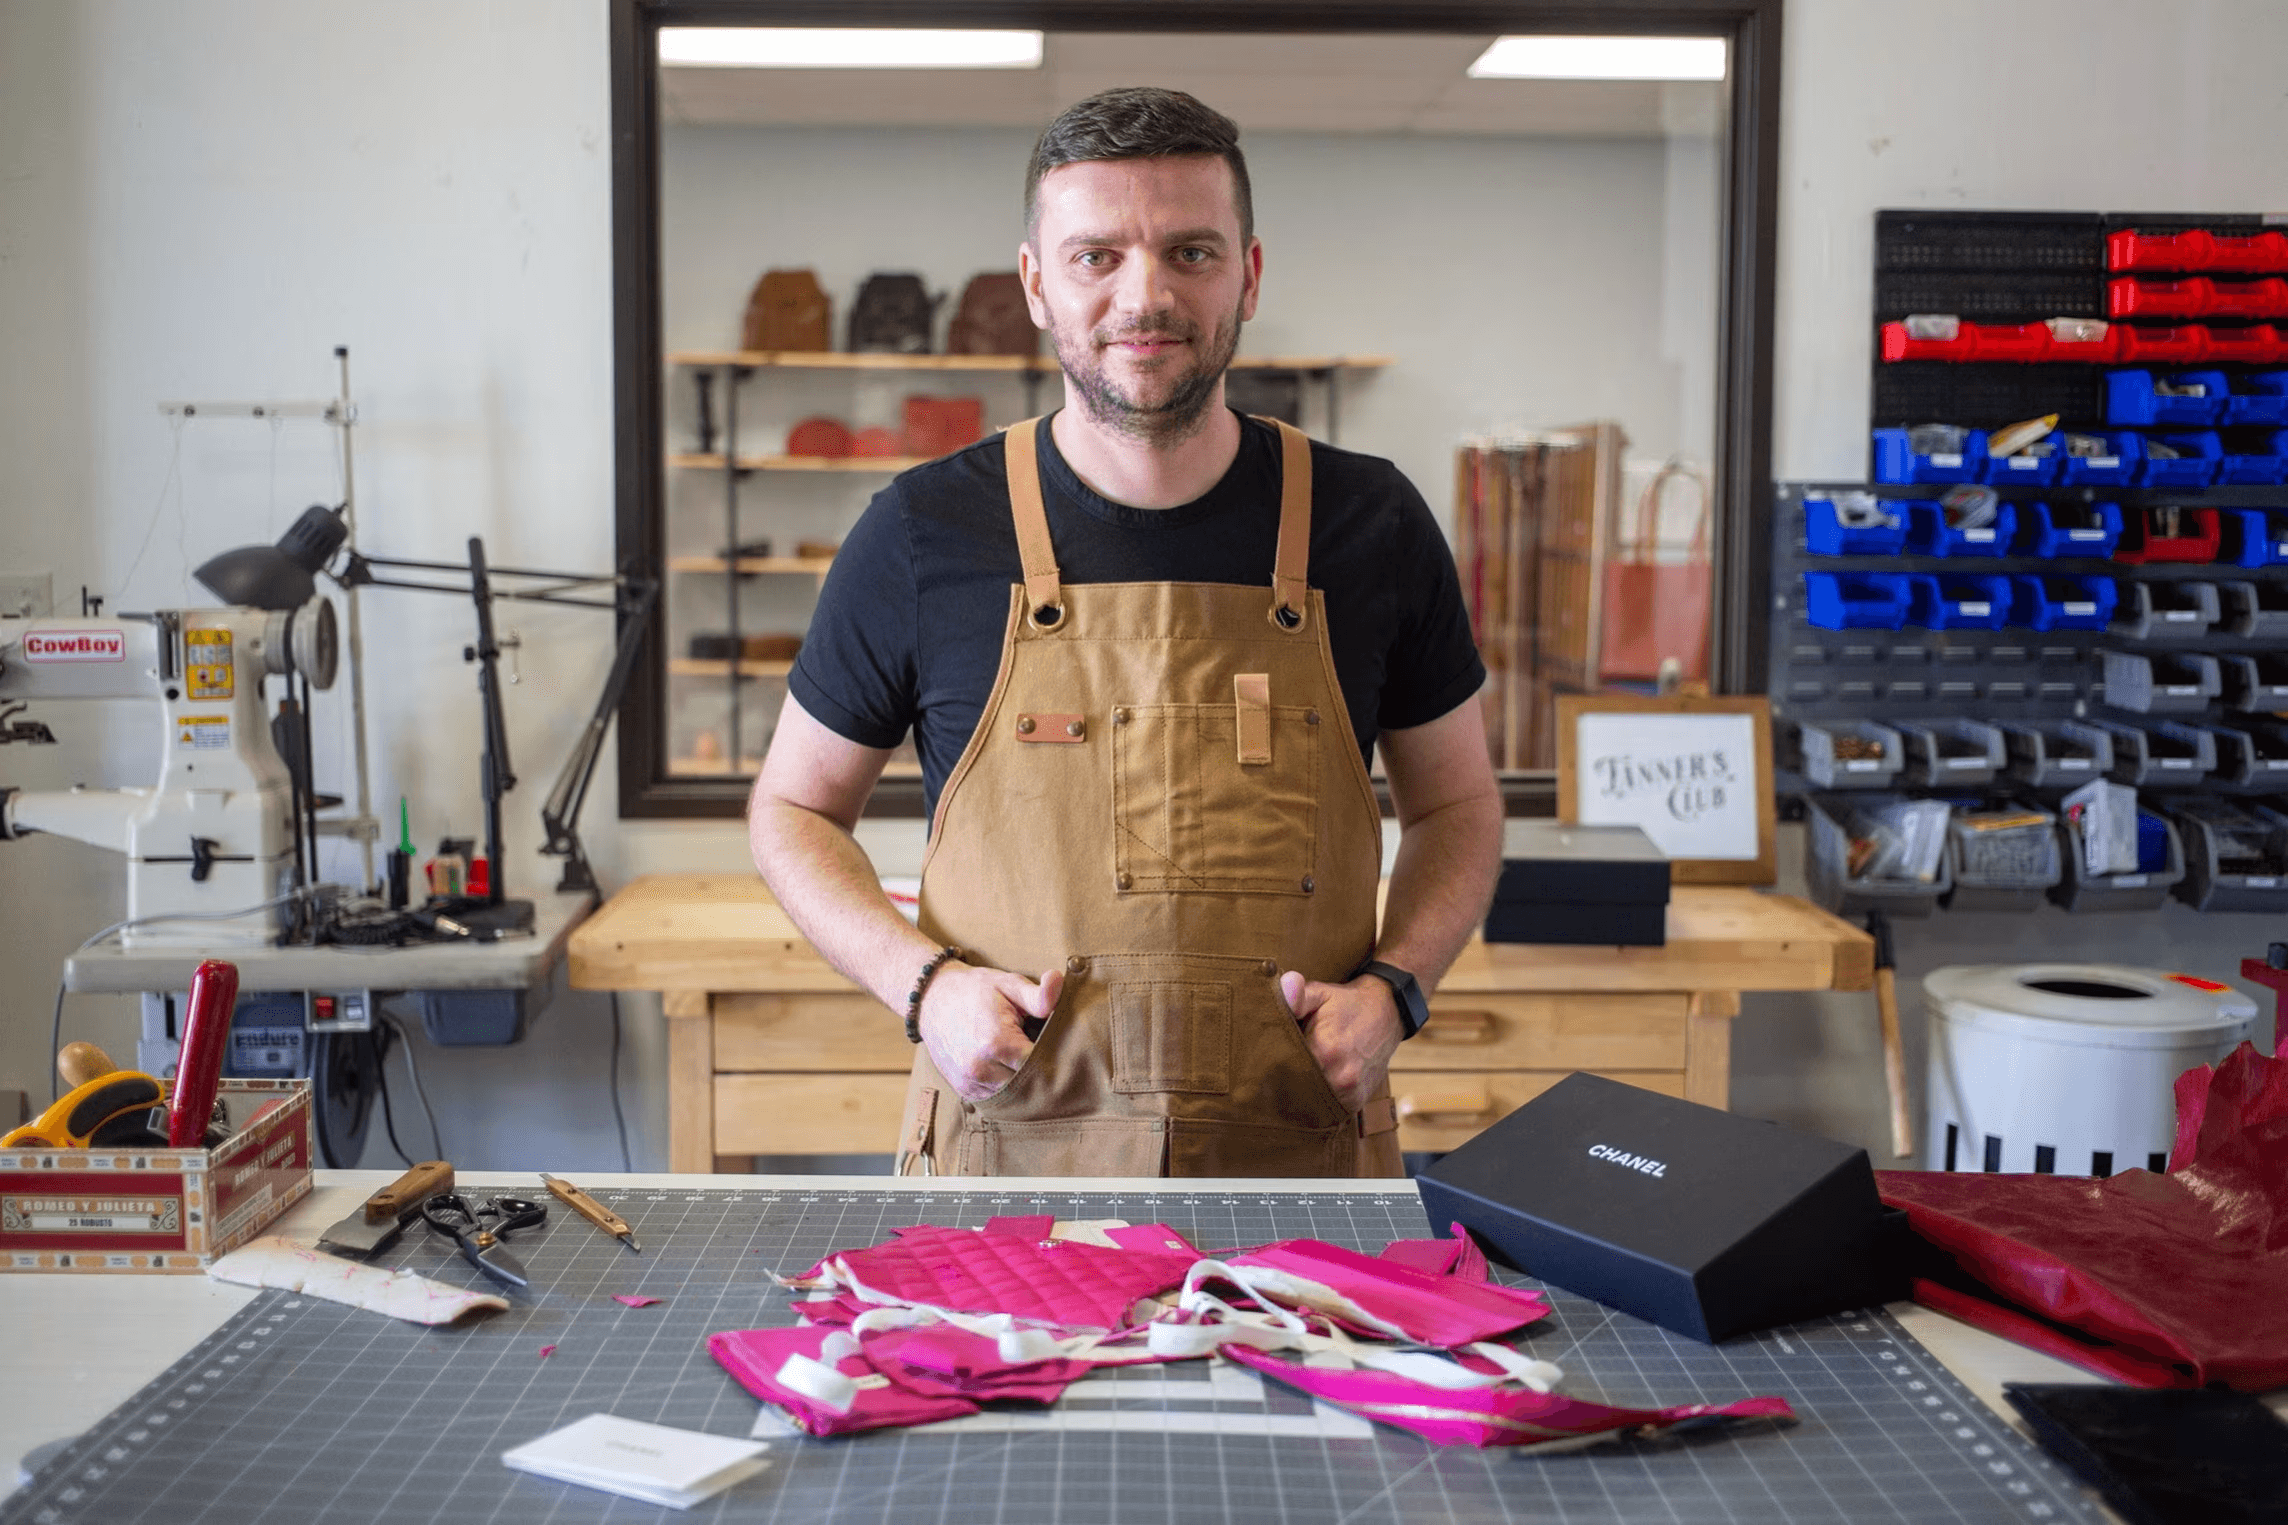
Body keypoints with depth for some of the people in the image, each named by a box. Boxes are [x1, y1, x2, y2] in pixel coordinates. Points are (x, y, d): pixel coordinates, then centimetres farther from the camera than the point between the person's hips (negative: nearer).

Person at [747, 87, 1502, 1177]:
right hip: (1007, 1147, -1)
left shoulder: (1372, 525, -2)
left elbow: (1456, 805, 10)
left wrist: (1393, 987, -7)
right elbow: (793, 809, 6)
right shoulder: (924, 534, -5)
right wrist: (923, 983, -10)